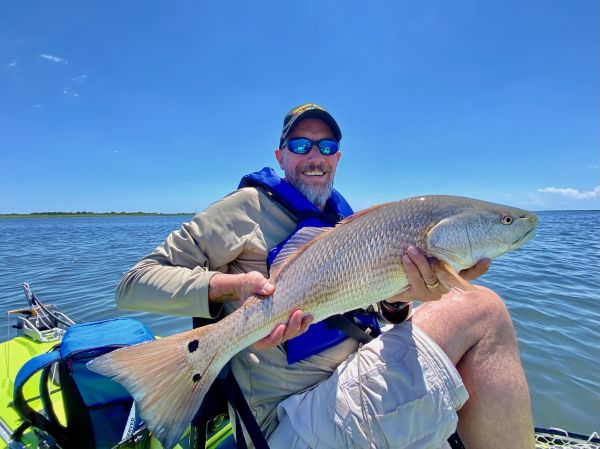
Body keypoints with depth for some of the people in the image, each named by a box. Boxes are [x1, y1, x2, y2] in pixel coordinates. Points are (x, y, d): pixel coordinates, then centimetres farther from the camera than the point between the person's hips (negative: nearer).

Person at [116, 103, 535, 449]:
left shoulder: (343, 218, 14)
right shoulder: (250, 207, -6)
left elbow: (369, 301, 7)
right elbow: (135, 284, -7)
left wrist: (400, 297, -16)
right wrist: (234, 284, -24)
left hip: (354, 380, 7)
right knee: (479, 310, -17)